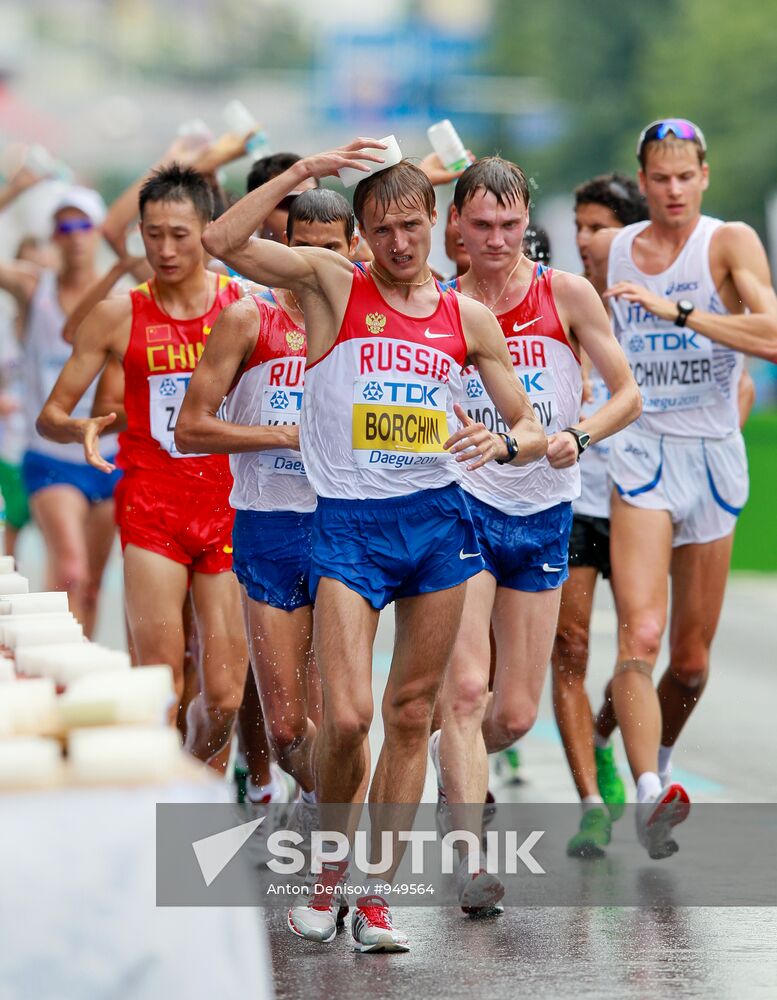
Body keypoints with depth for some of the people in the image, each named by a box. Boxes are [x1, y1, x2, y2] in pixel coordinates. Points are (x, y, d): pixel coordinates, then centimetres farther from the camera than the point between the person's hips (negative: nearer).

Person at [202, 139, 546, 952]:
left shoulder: (468, 318, 10)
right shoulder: (332, 284, 3)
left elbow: (531, 431, 13)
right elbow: (221, 241, -11)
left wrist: (505, 442, -10)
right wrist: (302, 171, -13)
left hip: (439, 519, 3)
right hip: (347, 524, -3)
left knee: (410, 714, 5)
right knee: (346, 716, -12)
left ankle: (376, 894, 14)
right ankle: (329, 866, 13)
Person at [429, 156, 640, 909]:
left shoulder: (566, 295, -1)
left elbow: (628, 393, 2)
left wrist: (577, 437, -16)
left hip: (544, 516, 1)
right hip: (462, 506, -1)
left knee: (515, 713, 5)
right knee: (464, 686, -17)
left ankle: (455, 760, 39)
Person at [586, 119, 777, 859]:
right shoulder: (610, 250, 5)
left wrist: (679, 312, -27)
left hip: (714, 457, 0)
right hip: (641, 455, 0)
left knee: (692, 662, 9)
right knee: (640, 634, -21)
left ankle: (655, 762, 36)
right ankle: (649, 797, -29)